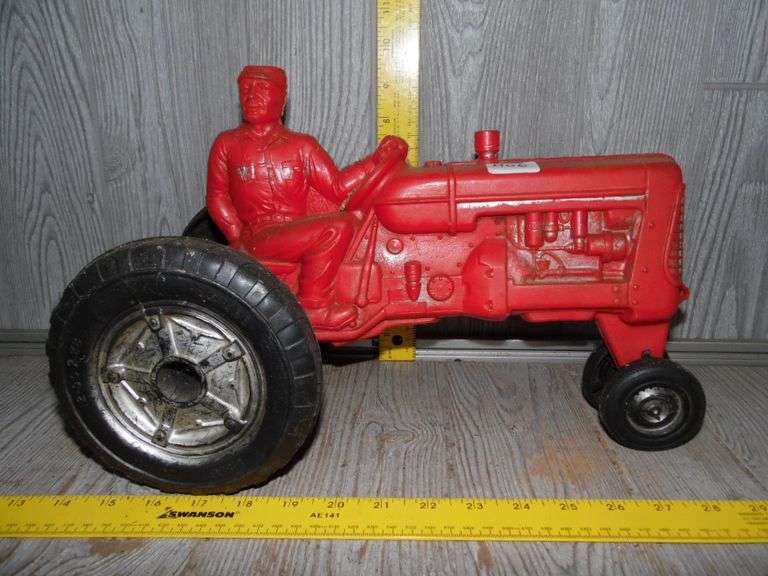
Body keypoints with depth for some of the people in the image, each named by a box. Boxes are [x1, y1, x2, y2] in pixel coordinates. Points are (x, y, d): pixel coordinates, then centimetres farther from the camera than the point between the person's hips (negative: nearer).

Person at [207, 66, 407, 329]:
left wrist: (377, 159, 1)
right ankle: (313, 306, -15)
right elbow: (217, 197, 4)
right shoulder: (227, 144, 10)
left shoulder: (301, 145, 15)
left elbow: (337, 187, 9)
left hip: (299, 234, 5)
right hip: (258, 238, -5)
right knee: (337, 227, -27)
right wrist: (238, 238, -10)